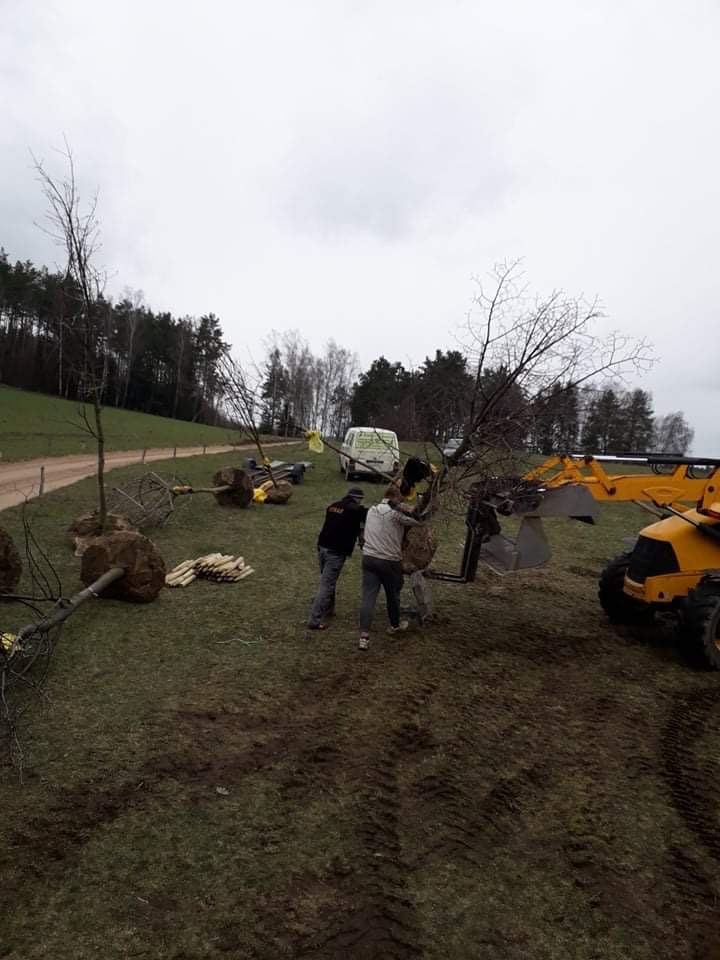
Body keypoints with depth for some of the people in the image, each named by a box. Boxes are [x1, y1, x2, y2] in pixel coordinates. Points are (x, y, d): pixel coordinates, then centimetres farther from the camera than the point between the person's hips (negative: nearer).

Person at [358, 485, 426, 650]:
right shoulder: (396, 513, -11)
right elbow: (419, 522, -5)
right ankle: (395, 625, 39)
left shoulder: (371, 510, 9)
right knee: (393, 595, 17)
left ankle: (364, 635, -6)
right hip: (390, 561, -4)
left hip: (368, 558, 5)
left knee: (368, 596, 1)